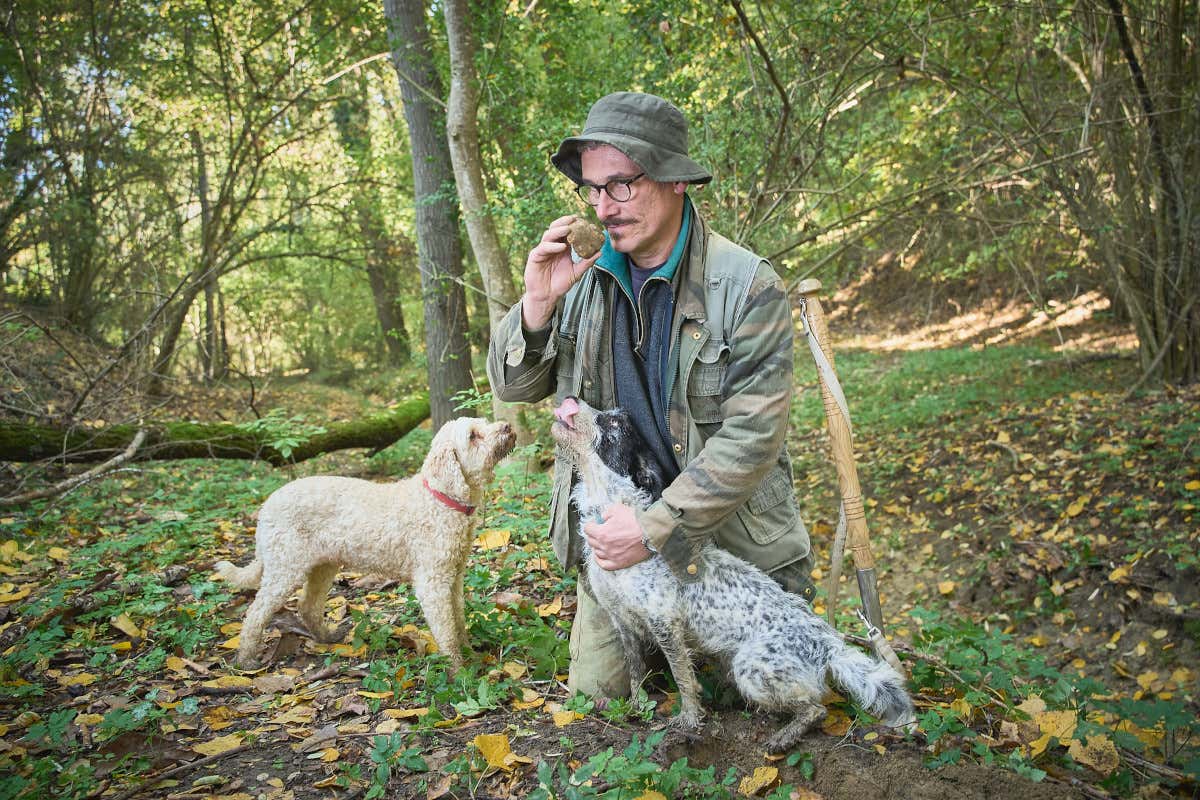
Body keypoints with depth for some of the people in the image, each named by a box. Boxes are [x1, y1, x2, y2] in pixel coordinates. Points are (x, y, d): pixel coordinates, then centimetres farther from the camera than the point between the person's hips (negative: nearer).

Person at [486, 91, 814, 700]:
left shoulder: (748, 286, -17)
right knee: (597, 690, 9)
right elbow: (512, 387, 0)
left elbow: (752, 436, -21)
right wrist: (537, 303, -19)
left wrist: (656, 530, -23)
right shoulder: (582, 277, -3)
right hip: (617, 524, 3)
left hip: (734, 537, -3)